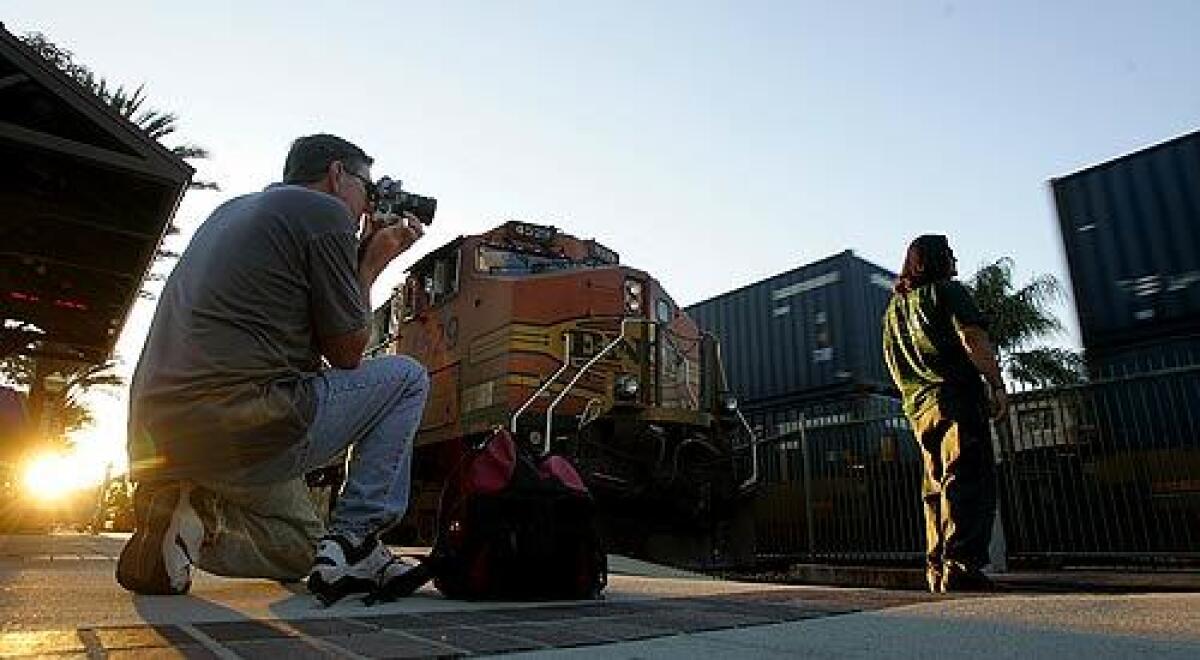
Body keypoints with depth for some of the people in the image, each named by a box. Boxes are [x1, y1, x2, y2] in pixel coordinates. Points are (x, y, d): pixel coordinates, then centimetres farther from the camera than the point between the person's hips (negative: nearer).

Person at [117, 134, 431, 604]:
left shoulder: (232, 210, 23)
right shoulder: (325, 212, -4)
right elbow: (346, 353, 0)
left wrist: (361, 259, 25)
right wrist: (373, 264, 12)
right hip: (240, 423, -9)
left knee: (300, 548, 26)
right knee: (406, 377, 7)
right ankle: (354, 538, -1)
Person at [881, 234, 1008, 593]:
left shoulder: (894, 306, 24)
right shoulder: (948, 291, 2)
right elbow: (973, 338, -12)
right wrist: (998, 386, -9)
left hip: (919, 407, 7)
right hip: (957, 397, -7)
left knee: (937, 488, 9)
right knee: (969, 480, -11)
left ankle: (938, 570, 9)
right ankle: (961, 566, -18)